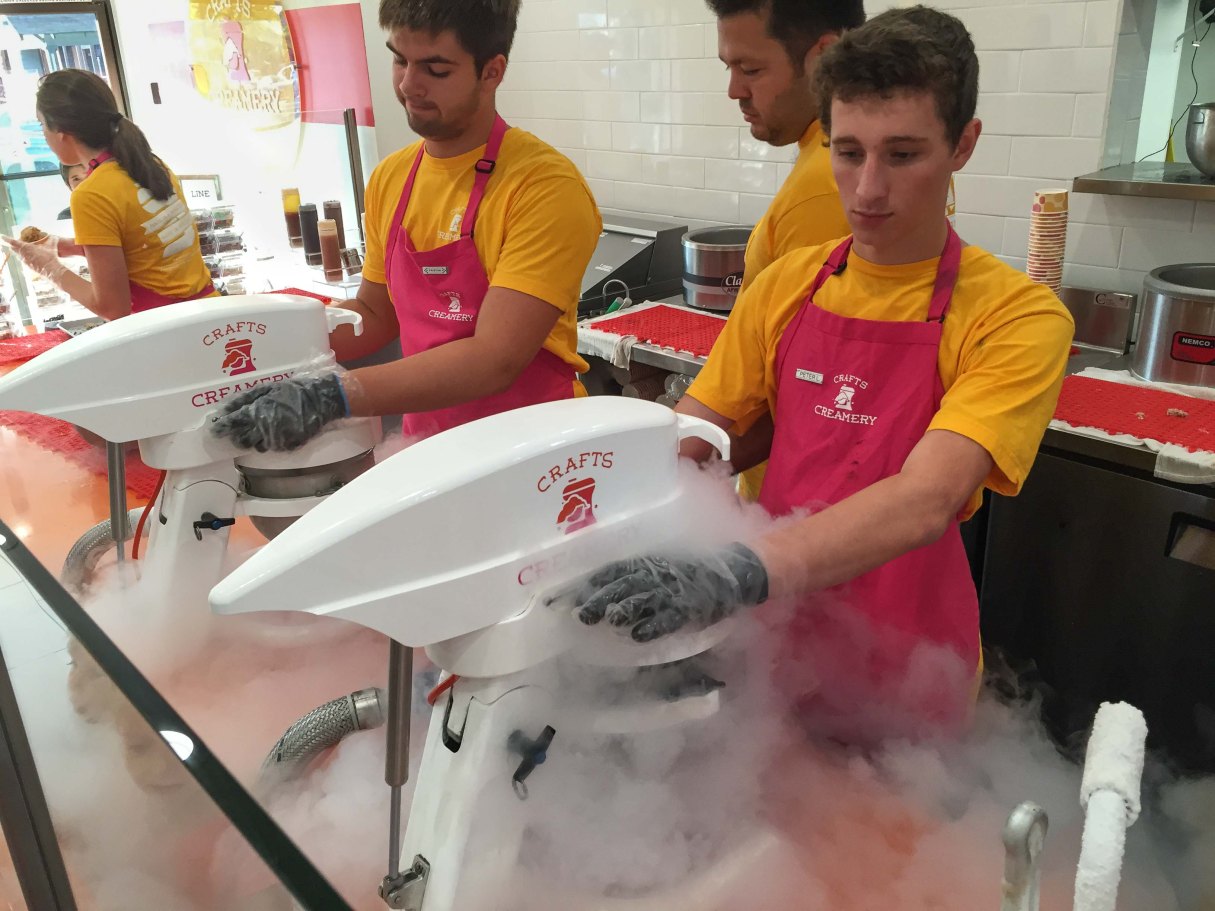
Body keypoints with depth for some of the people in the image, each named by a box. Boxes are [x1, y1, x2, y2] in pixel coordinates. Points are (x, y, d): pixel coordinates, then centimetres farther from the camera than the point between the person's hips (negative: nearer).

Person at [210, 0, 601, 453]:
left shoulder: (545, 185, -20)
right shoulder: (390, 178, 1)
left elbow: (495, 360, -27)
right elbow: (375, 315, 11)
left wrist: (333, 395, -33)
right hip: (425, 447, 6)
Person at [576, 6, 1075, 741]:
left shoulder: (1019, 315, -15)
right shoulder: (787, 286, -2)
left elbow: (926, 499, -30)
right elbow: (689, 436, -2)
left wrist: (741, 573, -44)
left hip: (902, 665, -3)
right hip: (777, 633, 4)